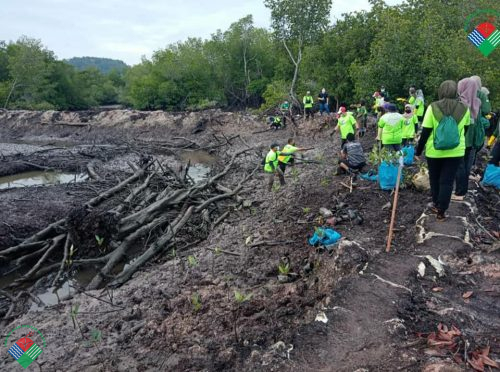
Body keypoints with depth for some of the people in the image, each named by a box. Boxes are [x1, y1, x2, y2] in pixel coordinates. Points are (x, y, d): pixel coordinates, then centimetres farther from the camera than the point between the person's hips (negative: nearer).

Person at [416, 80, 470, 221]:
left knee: (434, 179, 18)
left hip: (434, 151, -1)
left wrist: (418, 150, 1)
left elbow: (425, 132, -9)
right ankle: (441, 211, 7)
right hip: (455, 151, 1)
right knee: (447, 181, 6)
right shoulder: (464, 109, -3)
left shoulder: (433, 107, -10)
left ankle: (436, 204, 32)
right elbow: (465, 130, 11)